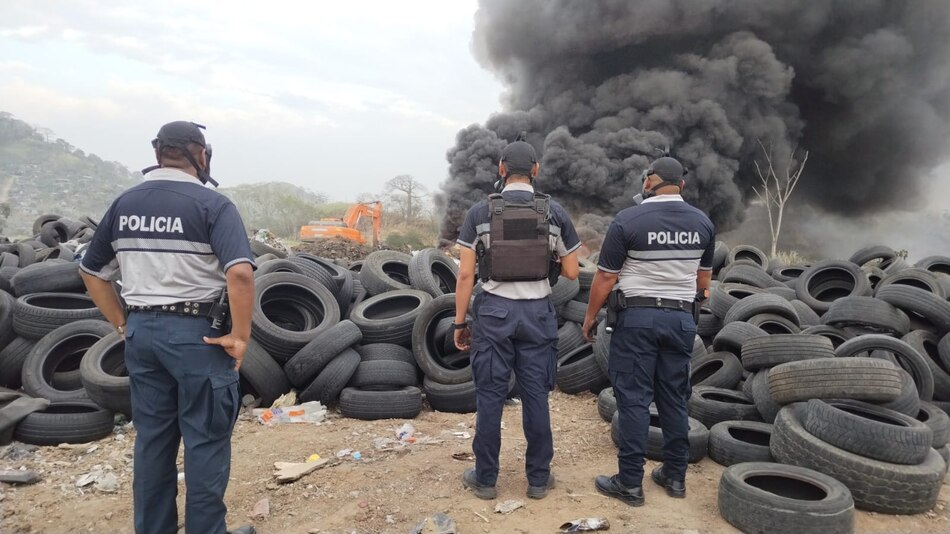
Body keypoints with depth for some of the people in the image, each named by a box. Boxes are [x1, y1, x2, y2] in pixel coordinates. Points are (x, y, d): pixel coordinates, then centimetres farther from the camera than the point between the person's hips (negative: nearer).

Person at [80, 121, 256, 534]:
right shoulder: (211, 204, -12)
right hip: (196, 333, -6)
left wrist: (123, 324, 16)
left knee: (152, 438, 16)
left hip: (141, 331, 6)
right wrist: (240, 336, -17)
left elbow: (92, 272, 14)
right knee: (205, 440, 6)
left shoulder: (124, 203, 7)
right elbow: (240, 273, -25)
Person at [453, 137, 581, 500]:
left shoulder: (480, 212, -4)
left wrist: (460, 322, 2)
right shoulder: (555, 212, -1)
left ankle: (485, 479, 19)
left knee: (490, 396, 8)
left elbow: (466, 273, -5)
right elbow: (571, 272, 2)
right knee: (536, 396, 10)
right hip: (537, 312, 1)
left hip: (493, 311, -1)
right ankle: (538, 478, 21)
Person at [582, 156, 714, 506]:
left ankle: (630, 483, 5)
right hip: (681, 319, 5)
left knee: (634, 399, 0)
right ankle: (675, 476, 23)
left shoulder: (628, 220, -12)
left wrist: (590, 316, 2)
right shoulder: (702, 222, 4)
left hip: (637, 317, -5)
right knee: (674, 399, 13)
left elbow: (605, 277, -10)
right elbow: (703, 279, 13)